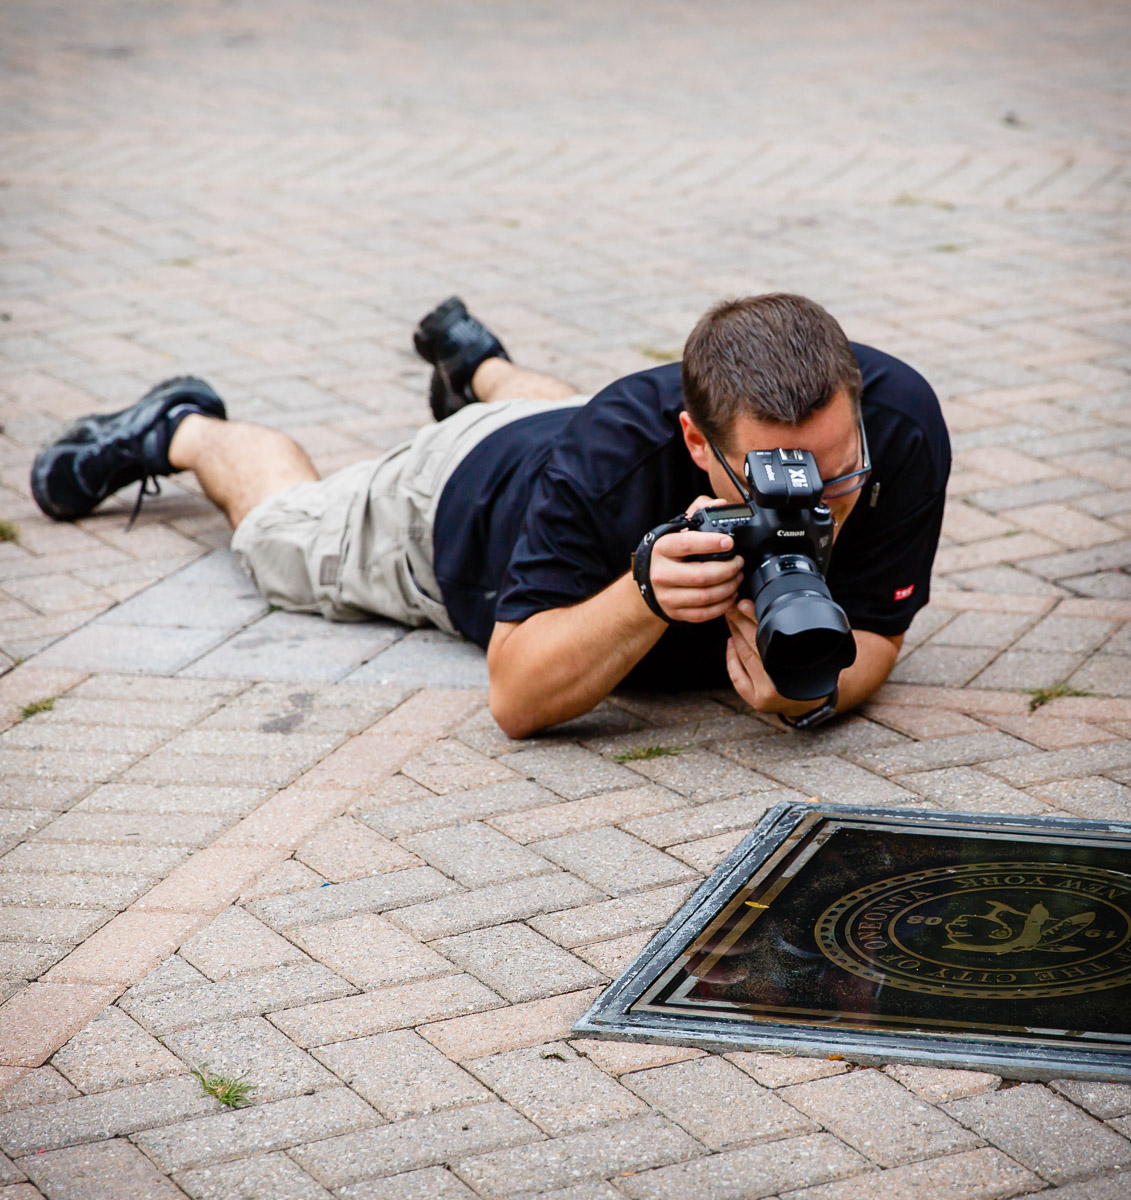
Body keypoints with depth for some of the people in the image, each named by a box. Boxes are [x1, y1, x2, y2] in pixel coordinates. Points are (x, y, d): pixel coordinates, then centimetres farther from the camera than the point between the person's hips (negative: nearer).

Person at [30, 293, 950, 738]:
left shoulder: (897, 420, -43)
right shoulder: (611, 459, -49)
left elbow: (872, 638, -30)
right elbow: (517, 698, -42)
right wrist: (649, 591, -60)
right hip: (472, 498, -4)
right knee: (287, 528, 28)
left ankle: (479, 363, 71)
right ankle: (186, 431, 56)